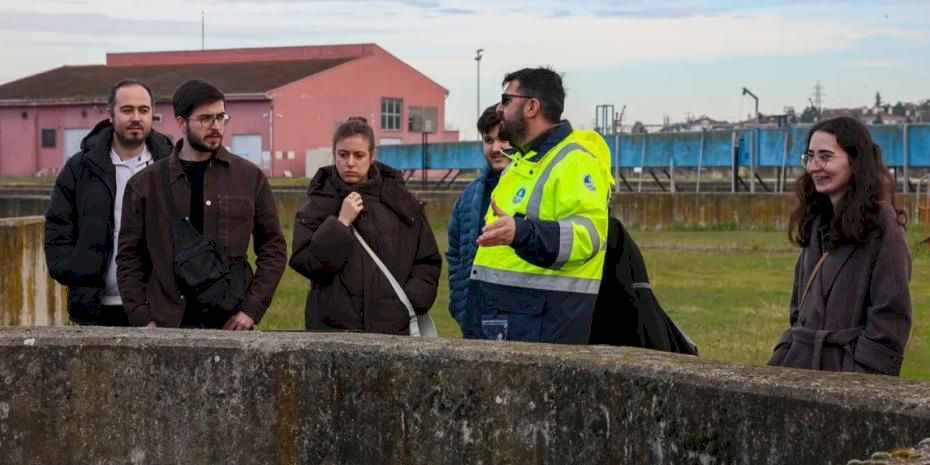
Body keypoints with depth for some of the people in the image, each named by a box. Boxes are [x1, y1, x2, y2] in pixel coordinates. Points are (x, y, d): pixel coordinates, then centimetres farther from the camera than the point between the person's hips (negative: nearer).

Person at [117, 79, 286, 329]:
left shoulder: (249, 177, 5)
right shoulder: (145, 184, 5)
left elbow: (273, 247, 6)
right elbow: (130, 257, 7)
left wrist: (252, 309, -4)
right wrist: (142, 318, -3)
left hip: (231, 324, 0)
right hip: (167, 326, 0)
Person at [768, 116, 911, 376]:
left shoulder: (882, 223, -8)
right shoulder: (816, 223, 13)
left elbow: (890, 317, -12)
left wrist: (865, 381, -16)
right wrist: (781, 359, 9)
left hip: (852, 369, -6)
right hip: (803, 364, 6)